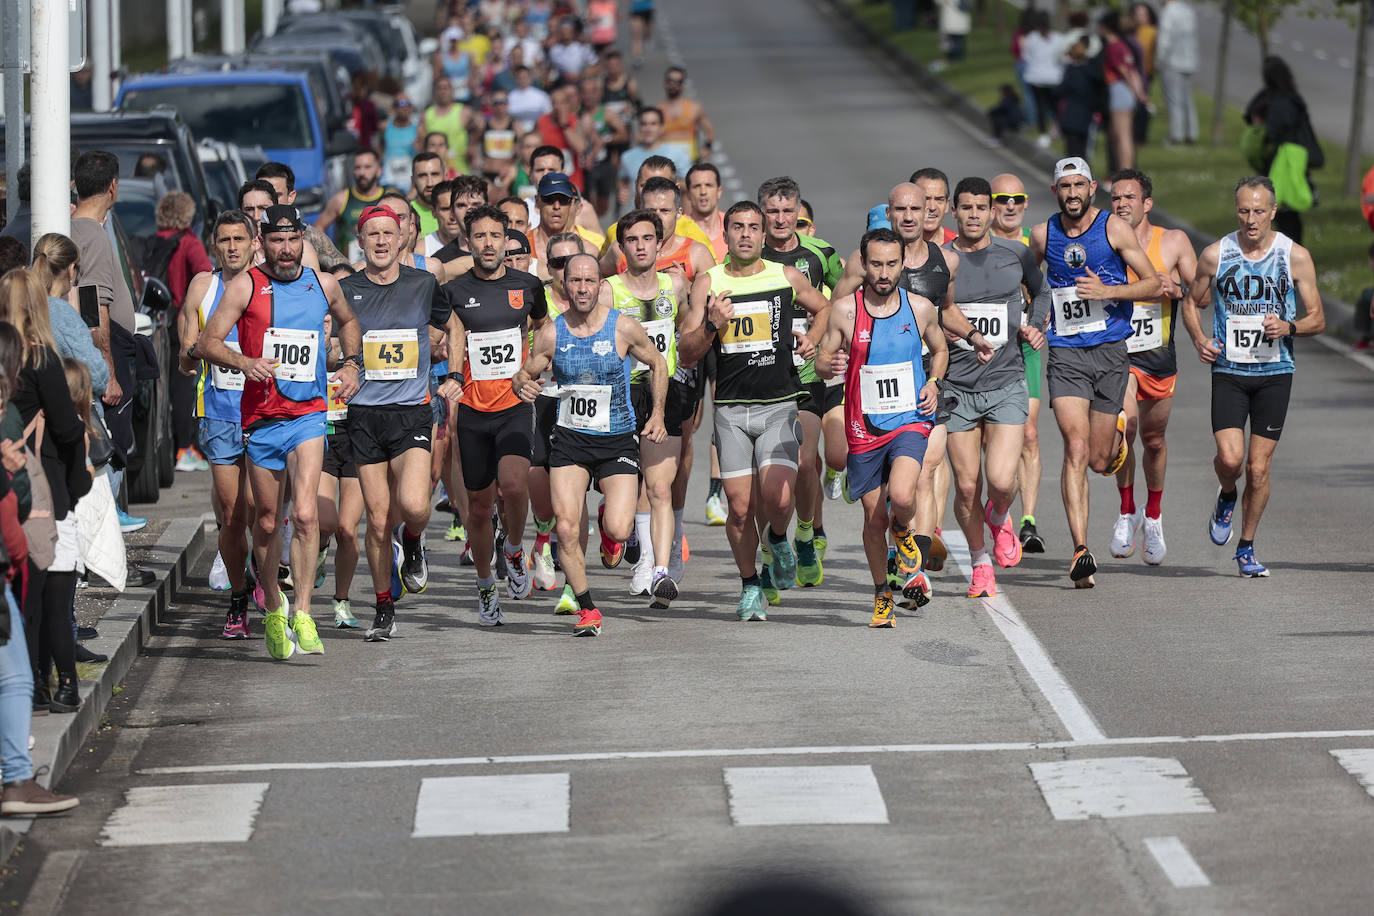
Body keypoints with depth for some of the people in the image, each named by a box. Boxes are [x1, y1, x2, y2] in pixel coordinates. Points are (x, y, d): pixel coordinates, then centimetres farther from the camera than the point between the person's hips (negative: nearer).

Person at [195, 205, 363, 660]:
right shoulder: (246, 286, -2)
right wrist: (245, 362, -22)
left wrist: (352, 363, 14)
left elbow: (348, 321, 29)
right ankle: (272, 609, 29)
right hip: (260, 417, 0)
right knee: (267, 521, 8)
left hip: (308, 414, 0)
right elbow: (207, 343, -5)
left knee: (304, 514, -17)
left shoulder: (323, 284, 7)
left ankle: (303, 615, -14)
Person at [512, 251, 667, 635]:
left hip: (618, 440, -1)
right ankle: (587, 610, 6)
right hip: (570, 440, 1)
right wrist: (524, 385, -16)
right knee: (567, 529, -11)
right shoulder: (551, 334, -3)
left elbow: (657, 365, 9)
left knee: (617, 531, -14)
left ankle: (612, 516, 26)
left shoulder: (624, 329, -7)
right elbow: (523, 375, 8)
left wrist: (657, 414, 0)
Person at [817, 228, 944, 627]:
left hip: (909, 421, -1)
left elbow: (939, 350, 17)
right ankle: (882, 595, 28)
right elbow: (821, 361, 2)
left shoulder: (920, 308, -1)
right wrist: (829, 364, -22)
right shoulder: (845, 310, -6)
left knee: (901, 496, -25)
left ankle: (903, 531, 12)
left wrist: (933, 383, -1)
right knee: (874, 518, 6)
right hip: (864, 427, 1)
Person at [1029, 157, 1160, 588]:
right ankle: (1081, 550, -17)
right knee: (1076, 449, -16)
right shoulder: (1043, 235, 4)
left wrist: (1107, 292, -16)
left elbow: (1153, 285, -2)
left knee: (1100, 460, 6)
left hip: (1111, 353, 0)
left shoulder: (1114, 228, -3)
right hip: (1065, 354, 0)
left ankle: (1117, 434, 45)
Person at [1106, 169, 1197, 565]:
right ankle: (1127, 511, -3)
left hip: (1160, 357, 2)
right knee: (1124, 428, -23)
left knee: (1153, 439, 14)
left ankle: (1153, 516, 38)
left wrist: (1176, 289, -19)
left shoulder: (1173, 242, -2)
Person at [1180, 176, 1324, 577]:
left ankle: (1246, 548, 19)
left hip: (1274, 374, 0)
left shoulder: (1295, 256, -2)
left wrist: (1288, 327, -17)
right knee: (1230, 459, -16)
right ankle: (1226, 497, 20)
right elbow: (1192, 303, 14)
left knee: (1258, 469, 0)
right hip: (1228, 371, 0)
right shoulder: (1215, 254, 0)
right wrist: (1199, 339, -5)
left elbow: (1317, 319, 4)